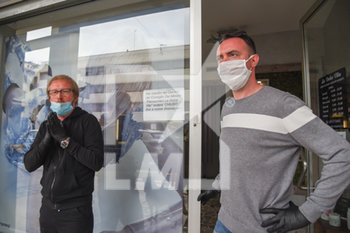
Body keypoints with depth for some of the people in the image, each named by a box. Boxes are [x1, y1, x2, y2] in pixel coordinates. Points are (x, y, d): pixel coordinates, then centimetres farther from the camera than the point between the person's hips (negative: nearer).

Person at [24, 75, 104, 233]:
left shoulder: (87, 121, -9)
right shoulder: (46, 126, 7)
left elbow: (97, 162, -18)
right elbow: (29, 165, 1)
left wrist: (64, 139, -21)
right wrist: (47, 139, -15)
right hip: (48, 207, 5)